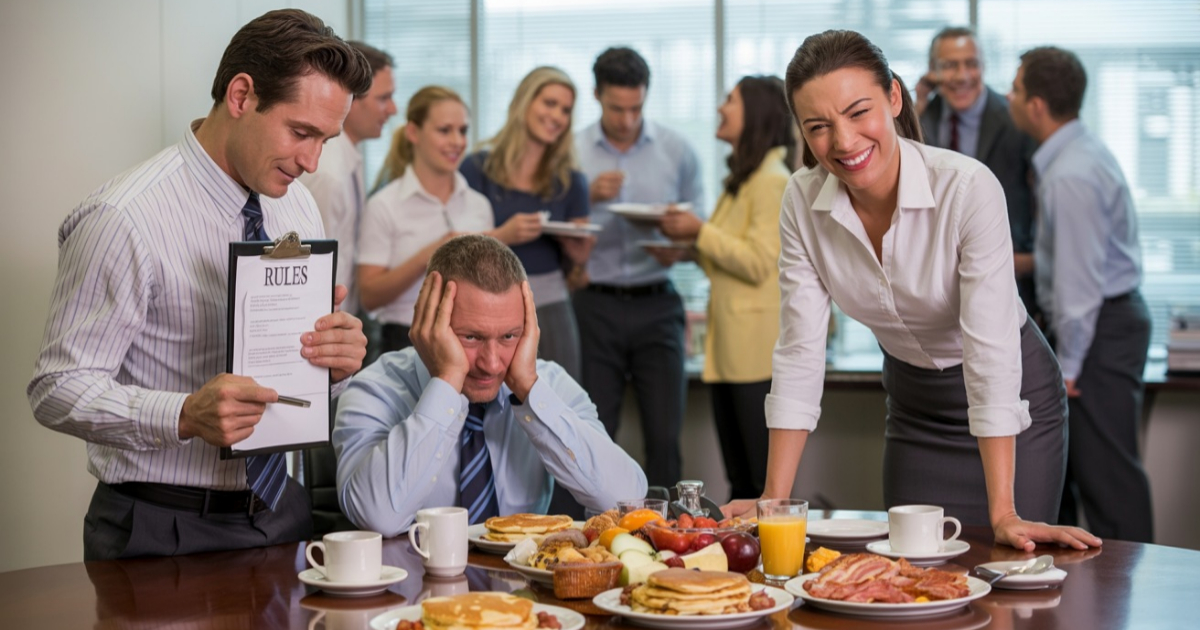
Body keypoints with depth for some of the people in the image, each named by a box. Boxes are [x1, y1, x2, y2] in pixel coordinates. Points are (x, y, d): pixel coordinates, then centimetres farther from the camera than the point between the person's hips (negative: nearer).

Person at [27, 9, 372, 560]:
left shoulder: (298, 209, 6)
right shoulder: (123, 219, -16)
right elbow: (58, 390, -17)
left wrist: (340, 361, -12)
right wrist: (186, 415, -32)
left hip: (280, 511, 6)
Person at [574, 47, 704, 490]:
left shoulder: (676, 151, 6)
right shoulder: (572, 153, 4)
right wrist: (588, 199, -14)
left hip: (656, 304, 1)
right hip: (594, 304, 0)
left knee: (665, 436, -2)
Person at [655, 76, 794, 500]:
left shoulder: (773, 180, -12)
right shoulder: (742, 180, 19)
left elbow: (758, 263, -18)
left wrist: (700, 233, -15)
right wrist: (685, 252, 10)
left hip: (758, 347, -10)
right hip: (729, 347, 10)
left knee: (766, 481, -5)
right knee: (739, 483, 14)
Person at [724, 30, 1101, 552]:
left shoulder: (968, 188, -28)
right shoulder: (803, 201, -15)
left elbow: (991, 351, -31)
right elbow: (799, 351, -13)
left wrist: (1004, 514, -33)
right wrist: (775, 500, -17)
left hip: (1012, 392, -4)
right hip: (912, 400, 4)